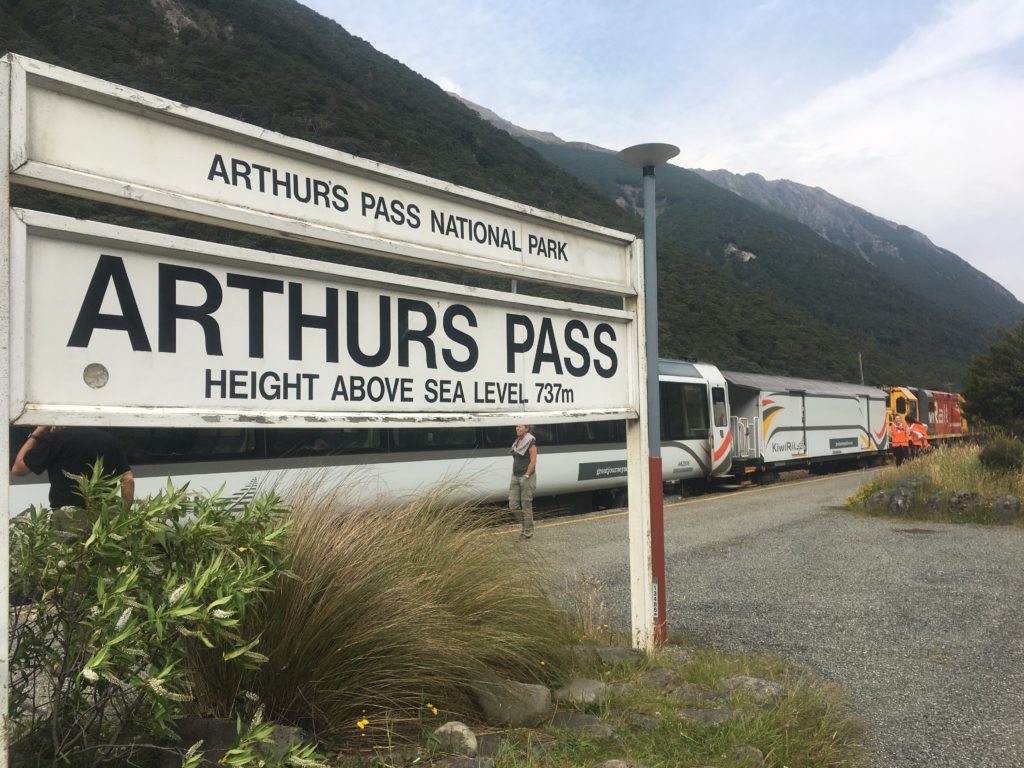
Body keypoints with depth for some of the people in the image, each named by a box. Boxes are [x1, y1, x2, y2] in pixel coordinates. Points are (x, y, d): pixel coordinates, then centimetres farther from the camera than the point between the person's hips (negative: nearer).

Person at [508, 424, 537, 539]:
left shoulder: (531, 442, -10)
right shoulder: (517, 441, 12)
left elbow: (533, 460, -14)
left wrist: (526, 476, -18)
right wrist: (514, 475, 14)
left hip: (527, 477, -7)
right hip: (515, 477, 7)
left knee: (526, 505, -1)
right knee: (513, 505, 3)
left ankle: (528, 532, 10)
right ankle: (525, 525, 22)